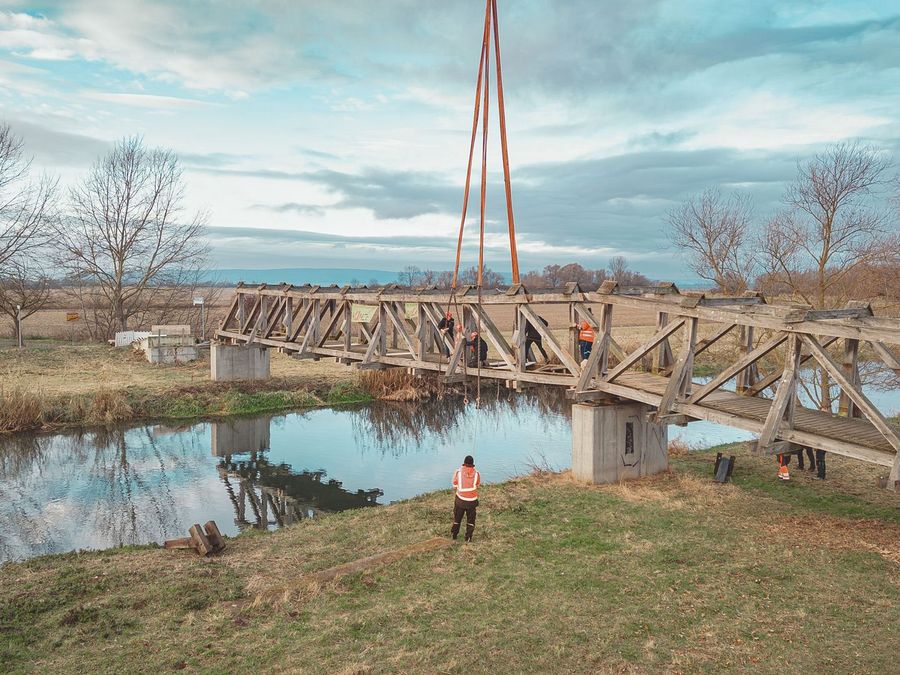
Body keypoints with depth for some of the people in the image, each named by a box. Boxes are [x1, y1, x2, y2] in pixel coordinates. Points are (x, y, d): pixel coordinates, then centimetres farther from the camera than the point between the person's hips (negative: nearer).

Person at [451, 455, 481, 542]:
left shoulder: (458, 472, -9)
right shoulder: (477, 474, -8)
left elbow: (455, 487, 0)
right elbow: (477, 486, 6)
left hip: (460, 499, 0)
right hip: (472, 501, 0)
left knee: (457, 517, 20)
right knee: (470, 519, 17)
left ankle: (454, 535, 31)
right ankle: (468, 537, 13)